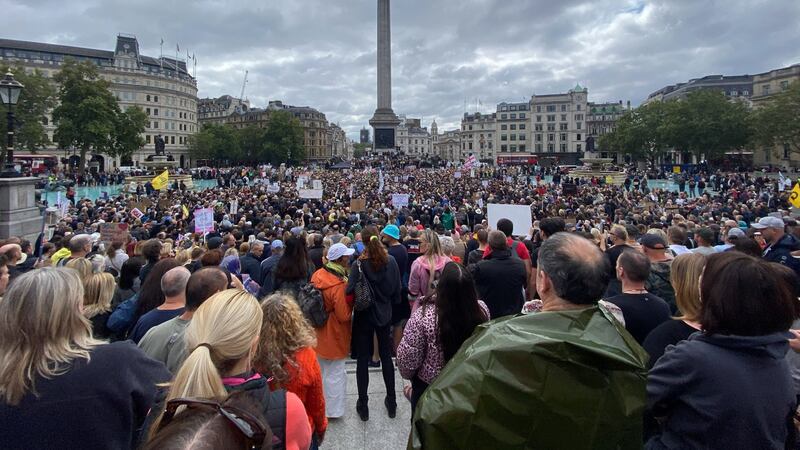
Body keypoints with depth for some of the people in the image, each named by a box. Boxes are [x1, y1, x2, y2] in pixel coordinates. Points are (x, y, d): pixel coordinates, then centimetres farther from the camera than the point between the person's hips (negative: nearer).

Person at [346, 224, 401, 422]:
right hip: (385, 315, 3)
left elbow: (350, 290, -23)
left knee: (363, 359, 10)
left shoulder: (359, 264, -19)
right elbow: (397, 289, -3)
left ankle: (363, 405, 18)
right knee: (386, 356, 17)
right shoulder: (391, 261, -10)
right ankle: (391, 402, 27)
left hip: (364, 317, -3)